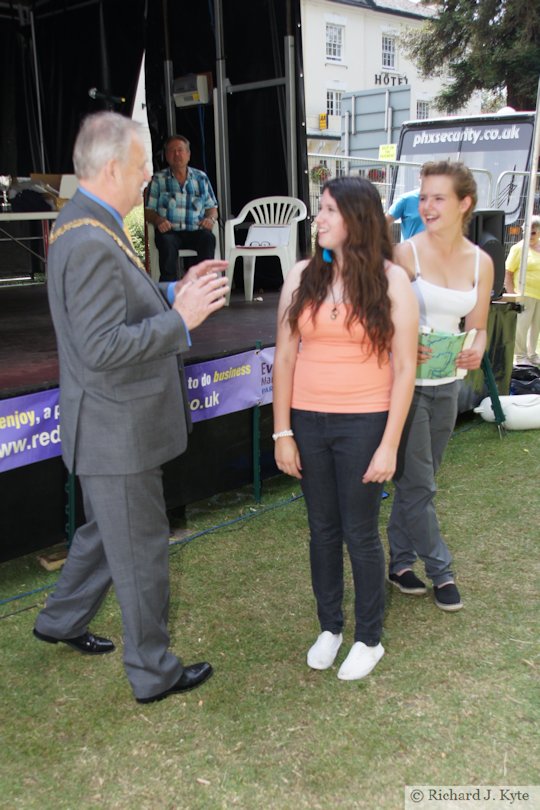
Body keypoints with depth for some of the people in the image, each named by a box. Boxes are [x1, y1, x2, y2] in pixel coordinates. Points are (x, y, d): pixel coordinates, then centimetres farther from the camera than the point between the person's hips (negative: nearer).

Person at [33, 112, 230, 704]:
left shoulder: (83, 227, 9)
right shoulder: (92, 243, -25)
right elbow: (101, 347, -29)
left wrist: (174, 292, 7)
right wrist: (181, 319, -24)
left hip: (110, 425, 11)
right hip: (116, 431, -11)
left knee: (106, 531, 28)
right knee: (141, 551, 5)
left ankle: (61, 620, 48)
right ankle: (152, 673, 24)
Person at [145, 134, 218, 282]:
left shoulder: (201, 178, 18)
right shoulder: (158, 179, 12)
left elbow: (212, 207, 20)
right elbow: (149, 210, 10)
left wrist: (211, 218, -4)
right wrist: (158, 220, -13)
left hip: (195, 231, 1)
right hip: (169, 231, -1)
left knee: (208, 238, -33)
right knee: (167, 242, -37)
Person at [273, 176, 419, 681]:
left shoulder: (391, 282, -6)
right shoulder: (302, 278, 1)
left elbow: (404, 368, -6)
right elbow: (284, 359, 2)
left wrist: (389, 445, -9)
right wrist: (282, 434, -1)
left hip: (364, 425, -3)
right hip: (308, 422, 3)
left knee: (360, 534, 7)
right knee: (322, 529, 14)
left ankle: (369, 638, 28)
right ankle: (329, 627, 34)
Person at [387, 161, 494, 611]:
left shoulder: (480, 262, 3)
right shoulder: (405, 254, -11)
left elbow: (477, 327, 9)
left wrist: (476, 351, -12)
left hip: (448, 385, 5)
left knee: (416, 481, 15)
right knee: (418, 484, 0)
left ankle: (401, 562, 29)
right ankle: (441, 570, 17)